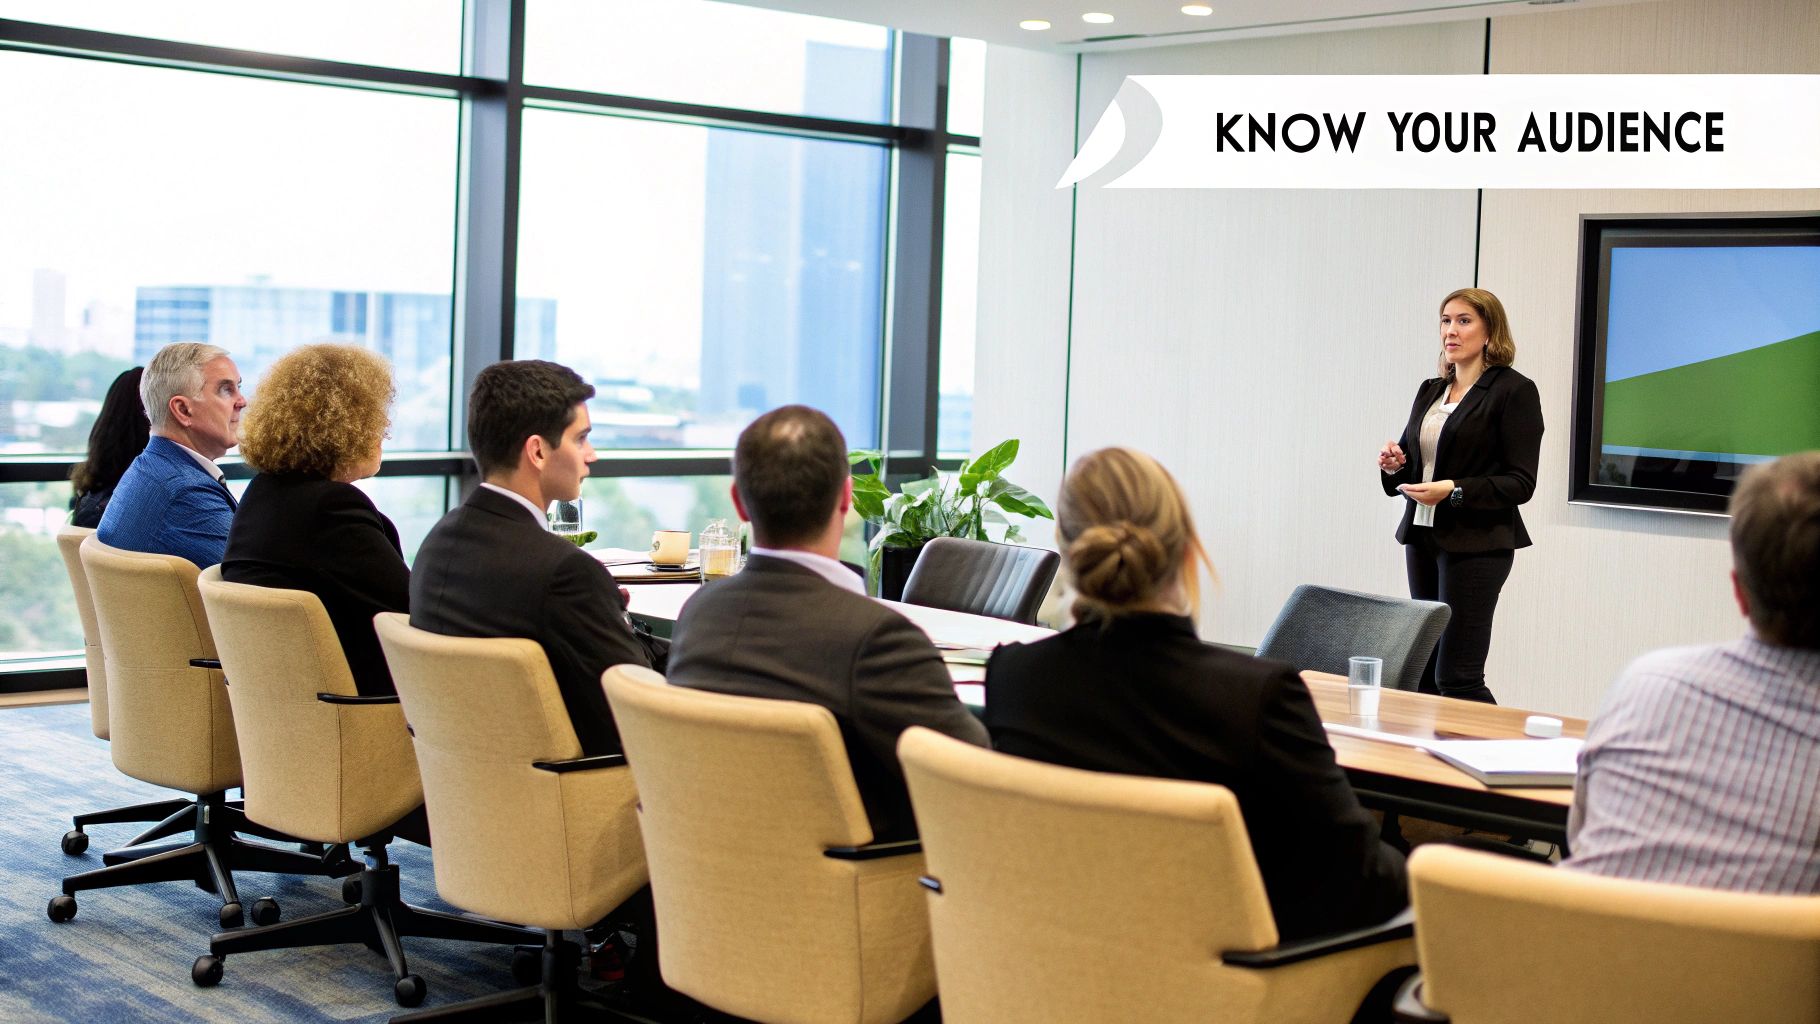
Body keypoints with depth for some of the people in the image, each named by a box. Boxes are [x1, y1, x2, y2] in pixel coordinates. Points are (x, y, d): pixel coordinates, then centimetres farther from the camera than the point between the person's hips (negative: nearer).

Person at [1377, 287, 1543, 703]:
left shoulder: (1515, 391, -6)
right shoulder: (1430, 391, 15)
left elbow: (1520, 483, -11)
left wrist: (1455, 491, -22)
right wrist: (1394, 466, 1)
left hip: (1476, 544, -7)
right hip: (1422, 537, 7)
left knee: (1457, 677, -10)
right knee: (1425, 674, 7)